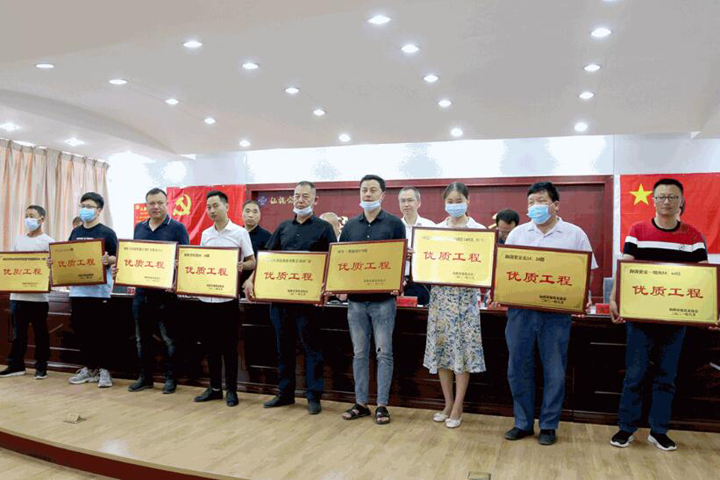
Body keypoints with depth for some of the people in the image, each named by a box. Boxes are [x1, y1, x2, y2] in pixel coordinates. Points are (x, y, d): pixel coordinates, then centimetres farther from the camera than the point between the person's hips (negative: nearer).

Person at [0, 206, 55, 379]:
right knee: (18, 332, 10)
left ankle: (41, 366, 12)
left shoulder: (48, 241, -1)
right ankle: (16, 365, 19)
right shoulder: (19, 240, 14)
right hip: (17, 294, 5)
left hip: (39, 296, -5)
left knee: (40, 333, 4)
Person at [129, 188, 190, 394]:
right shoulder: (139, 228, 14)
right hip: (142, 291, 6)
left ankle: (171, 378, 14)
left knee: (169, 338, 3)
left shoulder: (177, 228, -3)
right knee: (142, 338, 12)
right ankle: (145, 377, 24)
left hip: (166, 292, -5)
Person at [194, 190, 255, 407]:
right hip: (207, 296, 5)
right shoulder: (205, 234, 11)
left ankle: (231, 389, 13)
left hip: (228, 297, -5)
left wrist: (241, 266, -23)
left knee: (229, 345, 2)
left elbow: (252, 262, -3)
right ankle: (214, 387, 22)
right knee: (211, 344, 10)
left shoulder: (240, 232, -3)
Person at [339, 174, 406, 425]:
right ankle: (360, 403, 20)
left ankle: (382, 405, 11)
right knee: (359, 353, 10)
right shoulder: (350, 225, 11)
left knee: (383, 353, 2)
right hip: (355, 298, 4)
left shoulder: (394, 224, 1)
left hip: (383, 299, -3)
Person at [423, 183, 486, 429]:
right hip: (440, 293, 3)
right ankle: (448, 404, 22)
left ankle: (458, 408, 13)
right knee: (441, 348, 7)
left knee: (462, 349, 0)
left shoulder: (479, 230, 0)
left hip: (465, 295, -3)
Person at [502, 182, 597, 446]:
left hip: (556, 312, -2)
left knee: (554, 372, 5)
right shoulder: (517, 233, 10)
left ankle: (549, 425, 20)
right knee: (518, 368, 6)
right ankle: (523, 423, 21)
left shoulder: (575, 234, 4)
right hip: (520, 309, 2)